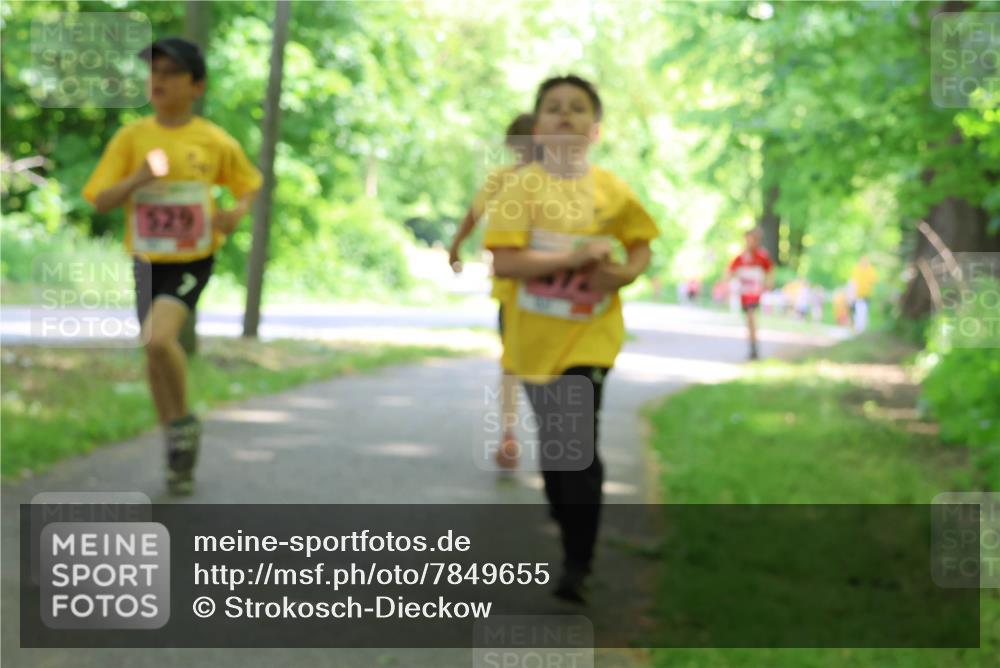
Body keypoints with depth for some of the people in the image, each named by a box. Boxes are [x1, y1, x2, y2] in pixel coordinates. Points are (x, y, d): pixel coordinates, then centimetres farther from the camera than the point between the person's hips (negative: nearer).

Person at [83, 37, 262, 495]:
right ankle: (177, 450, 29)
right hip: (148, 261, 3)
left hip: (193, 260, -3)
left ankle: (183, 422, 0)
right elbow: (100, 201, -5)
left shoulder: (215, 141, -6)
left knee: (158, 338, -25)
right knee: (154, 352, 10)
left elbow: (249, 184, 10)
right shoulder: (131, 137, -3)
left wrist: (237, 212, -11)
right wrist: (138, 178, -22)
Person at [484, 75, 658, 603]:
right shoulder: (523, 187, -7)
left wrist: (626, 272, -14)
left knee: (579, 447, -13)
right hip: (534, 337, 1)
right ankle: (570, 545, 37)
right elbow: (503, 262, -17)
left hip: (590, 336, -1)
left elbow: (641, 247, 9)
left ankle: (578, 566, -6)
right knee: (552, 443, 16)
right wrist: (575, 257, -24)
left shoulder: (610, 189, -1)